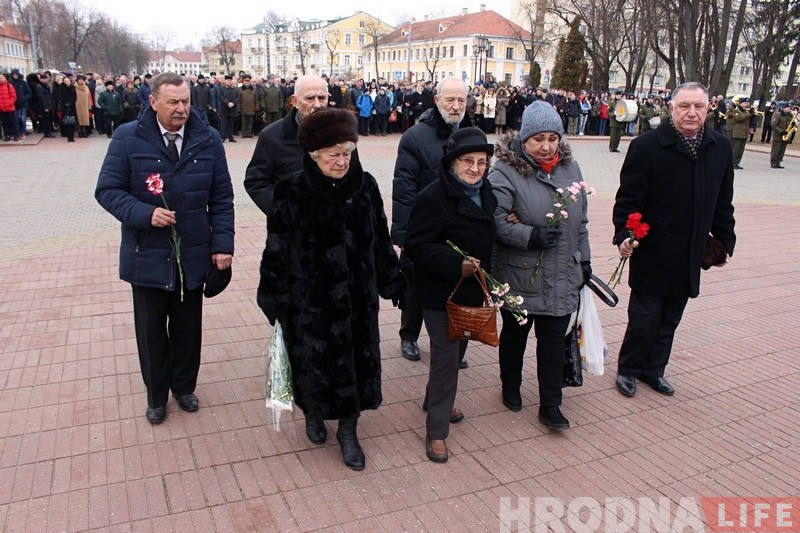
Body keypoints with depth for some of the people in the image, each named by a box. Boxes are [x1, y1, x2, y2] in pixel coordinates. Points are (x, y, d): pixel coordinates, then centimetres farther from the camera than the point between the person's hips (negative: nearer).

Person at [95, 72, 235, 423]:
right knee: (151, 330, 13)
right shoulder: (128, 138, -7)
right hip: (147, 256, -1)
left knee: (188, 327, 16)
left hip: (194, 256, 2)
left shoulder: (208, 140, -1)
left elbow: (222, 197, 1)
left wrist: (222, 244, -6)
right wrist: (145, 214, -22)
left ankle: (184, 386, 38)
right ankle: (156, 396, 34)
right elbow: (107, 190, -6)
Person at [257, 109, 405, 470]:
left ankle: (348, 432, 30)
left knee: (357, 363, 10)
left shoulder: (365, 186, -2)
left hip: (357, 298, 3)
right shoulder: (291, 193, -11)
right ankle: (313, 416, 43)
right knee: (313, 360, 13)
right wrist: (275, 300, -5)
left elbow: (381, 240, 6)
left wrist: (393, 284, 10)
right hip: (309, 298, -2)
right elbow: (276, 249, -7)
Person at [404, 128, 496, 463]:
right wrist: (456, 265, -31)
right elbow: (417, 246, -23)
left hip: (472, 289, 8)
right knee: (446, 356, -4)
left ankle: (435, 401, 44)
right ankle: (436, 431, 10)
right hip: (441, 293, -8)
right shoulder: (433, 197, -21)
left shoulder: (485, 193, 6)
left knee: (457, 350, 21)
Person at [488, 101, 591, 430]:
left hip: (562, 277, 4)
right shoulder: (505, 171, -13)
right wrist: (531, 236, -29)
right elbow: (496, 220, -22)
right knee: (514, 334, 16)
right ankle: (510, 386, 39)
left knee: (554, 340, 7)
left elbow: (581, 219, 14)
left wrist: (584, 258, 15)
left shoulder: (569, 167, 6)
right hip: (519, 276, -4)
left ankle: (550, 406, 20)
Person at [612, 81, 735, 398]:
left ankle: (653, 369, 33)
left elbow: (723, 203, 12)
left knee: (669, 321, 15)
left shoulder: (721, 147, 5)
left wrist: (725, 241, 12)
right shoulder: (647, 145, -10)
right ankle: (628, 369, 25)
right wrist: (623, 235, -20)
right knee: (644, 318, 3)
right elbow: (628, 197, -11)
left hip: (690, 258, 5)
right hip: (651, 255, -5)